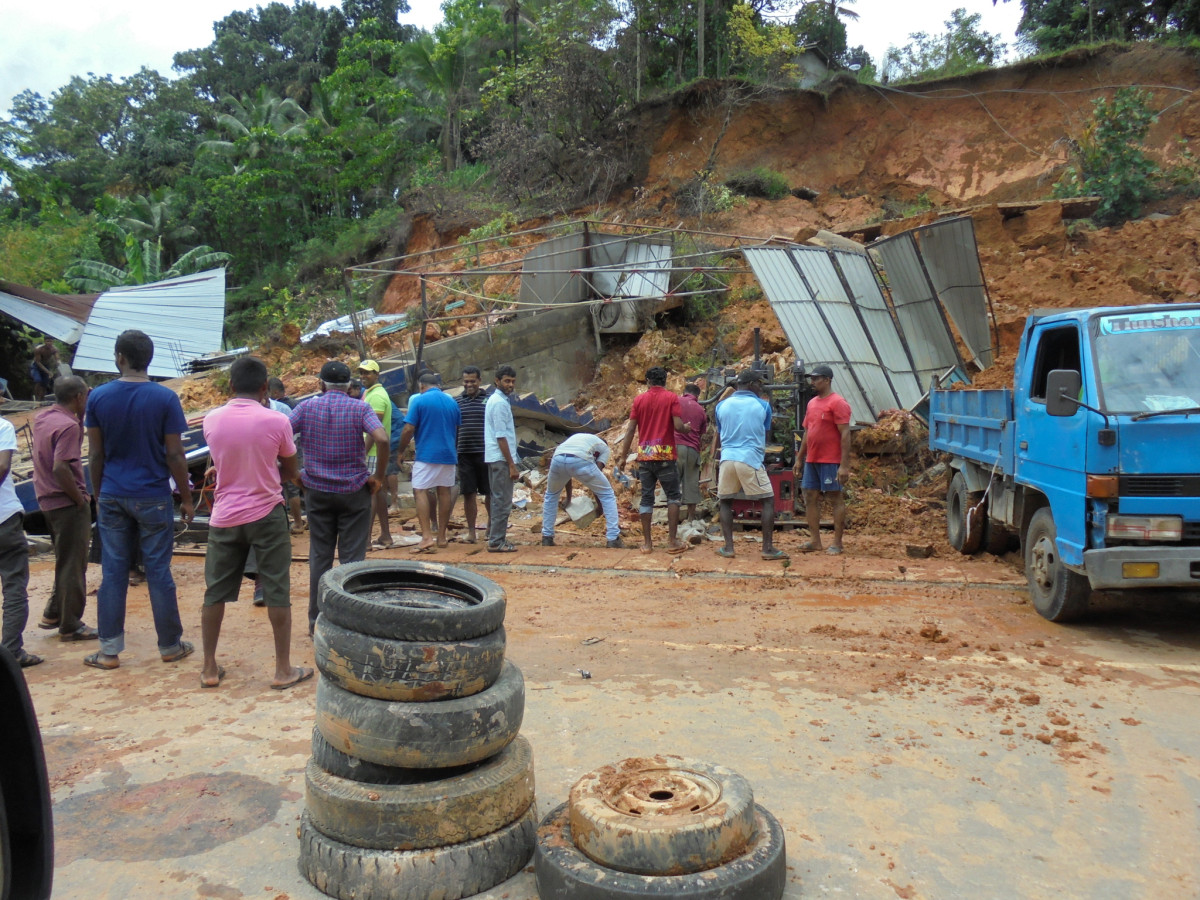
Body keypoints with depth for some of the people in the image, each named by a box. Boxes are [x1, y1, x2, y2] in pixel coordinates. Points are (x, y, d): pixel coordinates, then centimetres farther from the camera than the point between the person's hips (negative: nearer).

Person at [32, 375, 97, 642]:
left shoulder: (42, 418, 8)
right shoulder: (67, 425, -19)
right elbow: (61, 468, -27)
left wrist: (80, 416, 9)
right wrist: (80, 499, -17)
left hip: (48, 500, 9)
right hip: (68, 503, -9)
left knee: (66, 561, 22)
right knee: (73, 566, 1)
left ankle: (53, 614, 29)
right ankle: (70, 626, 9)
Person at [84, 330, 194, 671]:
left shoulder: (98, 397, -1)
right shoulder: (164, 398, -9)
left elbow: (95, 455, 3)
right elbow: (175, 455, -8)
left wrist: (99, 494, 15)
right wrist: (186, 498, 1)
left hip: (113, 498, 3)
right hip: (153, 498, -2)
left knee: (113, 573, 9)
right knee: (158, 572, 5)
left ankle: (109, 650, 14)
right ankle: (170, 646, 15)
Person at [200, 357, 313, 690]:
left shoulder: (212, 420, -3)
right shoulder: (276, 421, -11)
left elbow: (224, 464, 12)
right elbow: (289, 470, 1)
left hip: (224, 517, 3)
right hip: (266, 515, -3)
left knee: (215, 593, 13)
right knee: (277, 593, 4)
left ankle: (209, 668, 20)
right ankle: (283, 669, 9)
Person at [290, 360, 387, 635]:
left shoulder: (307, 407, 1)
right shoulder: (360, 408, -4)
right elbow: (382, 439, -20)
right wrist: (378, 477, -10)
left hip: (317, 491, 2)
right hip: (354, 490, -2)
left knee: (319, 557, 11)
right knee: (352, 558, 4)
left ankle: (317, 621, 17)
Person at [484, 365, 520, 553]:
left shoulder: (495, 400, 16)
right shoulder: (500, 403, -15)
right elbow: (501, 437, -19)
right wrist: (511, 465, -19)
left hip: (495, 458, 10)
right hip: (501, 459, -10)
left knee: (499, 500, 15)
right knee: (503, 501, -6)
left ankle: (496, 537, 21)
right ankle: (496, 542, -3)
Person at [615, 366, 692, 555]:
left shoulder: (639, 399, 6)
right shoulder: (671, 398, -2)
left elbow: (630, 430, 4)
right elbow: (678, 426, -11)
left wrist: (623, 456, 8)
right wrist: (687, 428, 13)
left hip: (644, 456, 3)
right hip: (665, 455, -3)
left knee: (646, 498, 8)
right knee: (673, 496, 8)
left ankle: (647, 543, 10)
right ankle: (672, 541, 3)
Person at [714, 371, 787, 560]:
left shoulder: (722, 405, 9)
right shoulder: (762, 405, 3)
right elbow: (766, 434, 14)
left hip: (727, 458, 3)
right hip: (751, 459, -3)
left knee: (725, 502, 15)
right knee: (768, 500, 7)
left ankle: (728, 547, 10)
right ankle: (768, 548, 3)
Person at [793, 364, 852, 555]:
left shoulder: (837, 403, -11)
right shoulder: (812, 403, 14)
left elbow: (845, 435, -15)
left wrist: (844, 465, -20)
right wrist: (799, 458, 18)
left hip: (831, 461, -8)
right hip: (811, 460, 8)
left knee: (836, 499, 0)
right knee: (810, 498, 8)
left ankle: (837, 543, 5)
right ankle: (814, 540, 15)